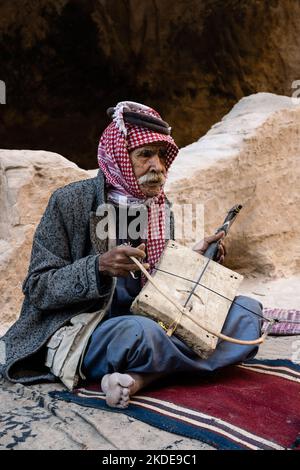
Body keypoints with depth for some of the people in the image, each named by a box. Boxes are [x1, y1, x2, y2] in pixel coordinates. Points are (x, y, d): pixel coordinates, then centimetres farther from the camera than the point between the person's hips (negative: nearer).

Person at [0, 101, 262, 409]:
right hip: (79, 335, -6)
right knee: (140, 332, -40)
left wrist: (193, 259, -5)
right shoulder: (70, 201, -10)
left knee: (247, 309, -7)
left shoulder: (161, 207, 6)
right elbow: (37, 290, -11)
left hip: (150, 320, 7)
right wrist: (100, 266, -27)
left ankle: (142, 376, -21)